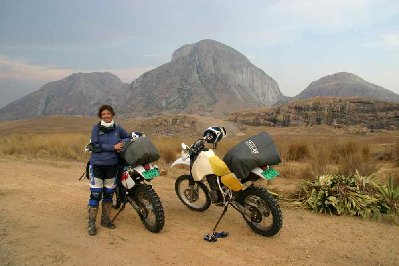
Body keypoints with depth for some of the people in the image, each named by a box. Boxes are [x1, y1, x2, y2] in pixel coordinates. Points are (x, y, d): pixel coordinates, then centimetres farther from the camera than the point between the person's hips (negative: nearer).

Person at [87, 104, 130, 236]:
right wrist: (113, 147, -15)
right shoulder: (96, 128, -4)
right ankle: (91, 223, 10)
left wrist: (122, 143, -4)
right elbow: (95, 146, -12)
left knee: (109, 193, 12)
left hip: (112, 165, 4)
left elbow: (128, 137, 18)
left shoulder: (117, 128, 5)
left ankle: (105, 219, 28)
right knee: (95, 194, -3)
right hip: (97, 165, -3)